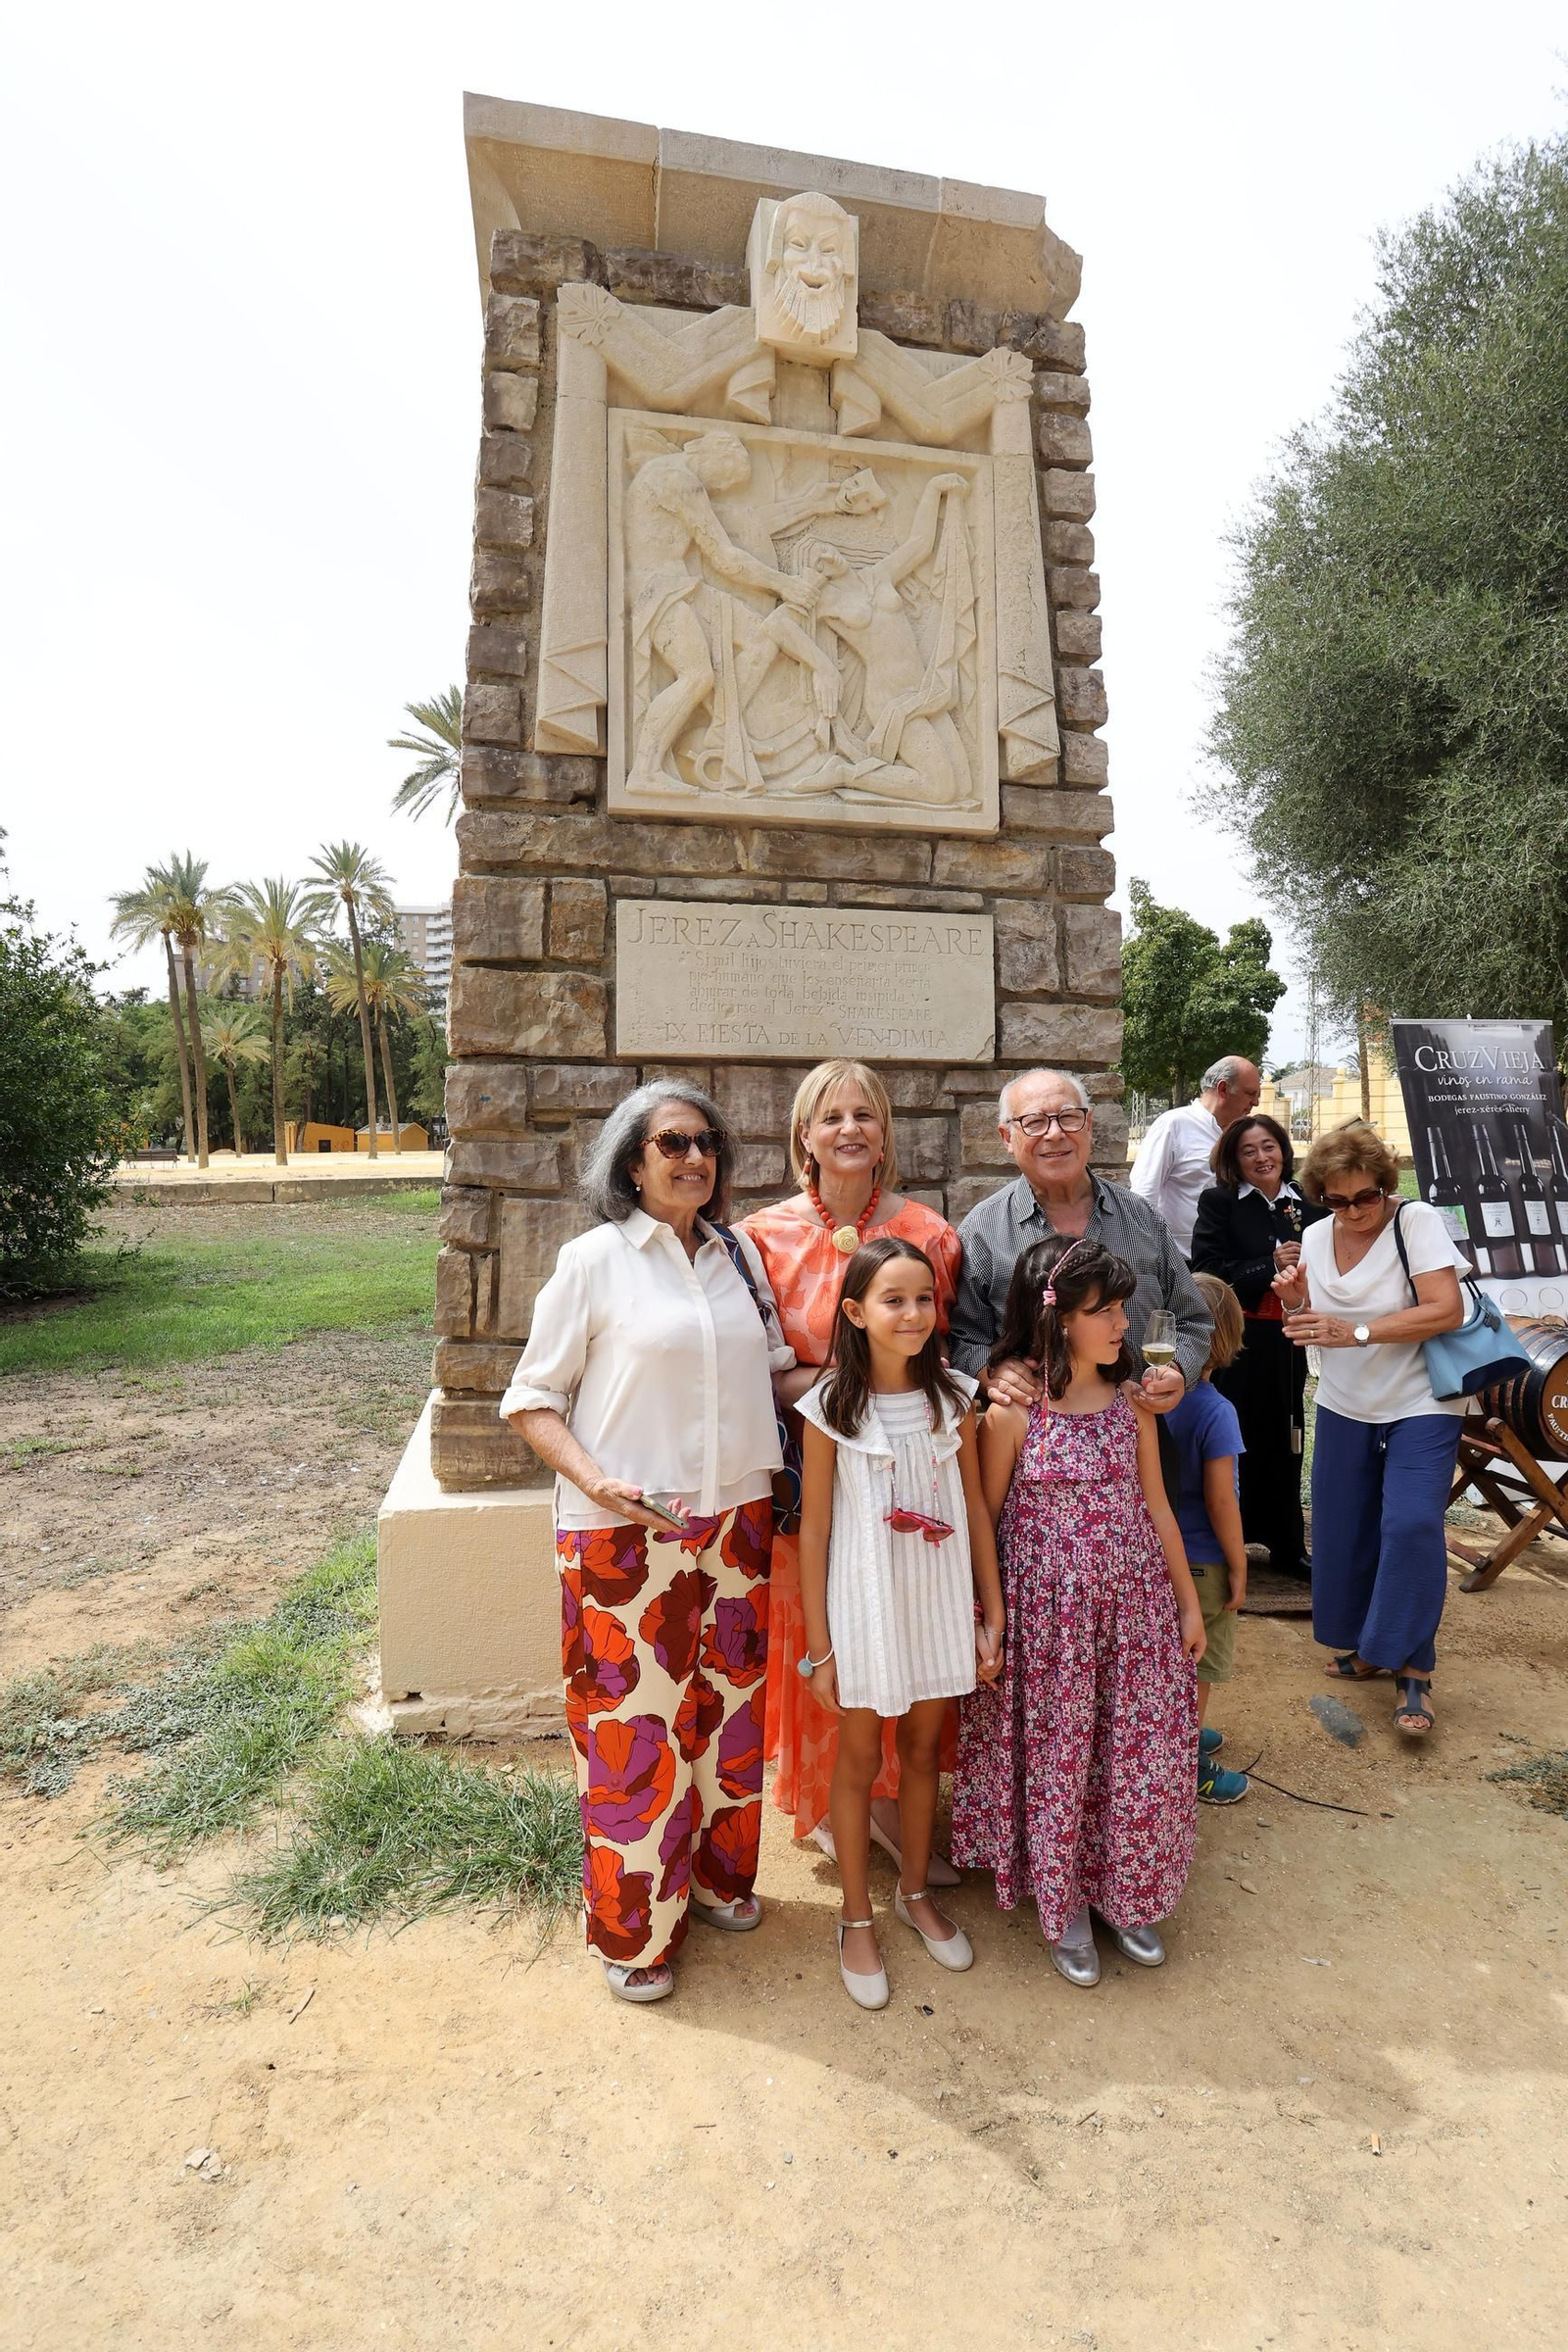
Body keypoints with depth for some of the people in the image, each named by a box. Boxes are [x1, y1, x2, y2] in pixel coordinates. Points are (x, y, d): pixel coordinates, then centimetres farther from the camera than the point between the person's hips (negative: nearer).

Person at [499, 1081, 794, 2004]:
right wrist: (593, 1479, -19)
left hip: (735, 1520, 5)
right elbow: (533, 1398, -5)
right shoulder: (596, 1259, -8)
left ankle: (717, 1873, 43)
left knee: (728, 1705, 17)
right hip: (624, 1534, -4)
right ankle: (634, 1928, 30)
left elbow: (775, 1368, 16)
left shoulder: (741, 1255, 6)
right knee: (633, 1723, 6)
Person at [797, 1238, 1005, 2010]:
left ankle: (915, 1893, 43)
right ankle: (857, 1919, 35)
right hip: (865, 1605, -3)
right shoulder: (830, 1408, -13)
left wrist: (992, 1615, 2)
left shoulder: (953, 1398, -4)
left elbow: (976, 1509, 1)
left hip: (940, 1603, 3)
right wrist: (819, 1646, -6)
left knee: (922, 1749, 20)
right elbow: (814, 1529, -8)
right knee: (859, 1760, 14)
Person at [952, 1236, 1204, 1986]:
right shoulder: (1013, 1411, -15)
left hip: (1135, 1606, 4)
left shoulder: (1131, 1401, -1)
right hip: (1047, 1613, -4)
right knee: (1056, 1759, 10)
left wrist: (1188, 1602, 12)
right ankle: (1064, 1905, 35)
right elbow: (985, 1520, -7)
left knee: (1140, 1755, 13)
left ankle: (1123, 1895, 38)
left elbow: (1155, 1506, 8)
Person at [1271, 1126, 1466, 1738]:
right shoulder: (1315, 1237, 1)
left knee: (1411, 1524, -16)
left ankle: (1412, 1671, -2)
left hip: (1420, 1408, -5)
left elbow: (1447, 1311, -24)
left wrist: (1356, 1331, -31)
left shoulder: (1417, 1222, -14)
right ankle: (1364, 1646, 28)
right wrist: (1294, 1304, -13)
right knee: (1343, 1529, 8)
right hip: (1343, 1410, 5)